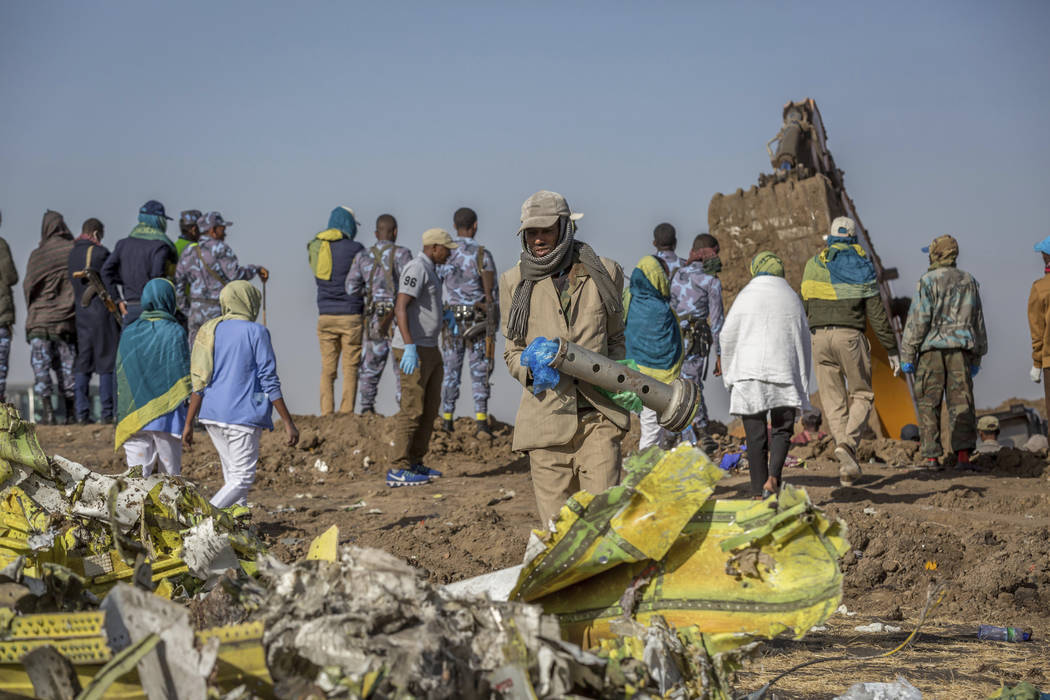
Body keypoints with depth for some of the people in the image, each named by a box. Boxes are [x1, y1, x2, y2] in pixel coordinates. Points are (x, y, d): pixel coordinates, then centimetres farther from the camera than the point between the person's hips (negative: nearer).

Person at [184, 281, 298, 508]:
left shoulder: (209, 331, 10)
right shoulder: (256, 332, -7)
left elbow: (199, 382, 9)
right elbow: (269, 381, -10)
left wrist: (189, 423, 12)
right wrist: (288, 423, -7)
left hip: (212, 414, 7)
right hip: (243, 414, -6)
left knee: (232, 473, 16)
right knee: (242, 478, -4)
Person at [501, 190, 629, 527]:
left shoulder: (603, 273, 8)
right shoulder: (514, 282, 7)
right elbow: (512, 351, 14)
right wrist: (530, 366, -8)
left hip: (598, 415, 0)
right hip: (546, 417, 0)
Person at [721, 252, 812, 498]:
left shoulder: (747, 295, 0)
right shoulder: (792, 298, 9)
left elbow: (727, 335, -2)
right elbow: (804, 341, 12)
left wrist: (729, 374, 10)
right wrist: (802, 383, 19)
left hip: (749, 371, -1)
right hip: (784, 371, 1)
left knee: (755, 434, 3)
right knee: (782, 430, 9)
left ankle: (758, 492, 3)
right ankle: (773, 477, -14)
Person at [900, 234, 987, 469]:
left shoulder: (927, 282, -3)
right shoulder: (969, 282, 14)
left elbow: (918, 321, -8)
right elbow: (978, 322, 18)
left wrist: (907, 355, -4)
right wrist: (976, 358, 24)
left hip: (932, 347, -4)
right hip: (961, 349, 4)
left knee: (928, 404, 2)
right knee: (961, 401, 1)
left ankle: (932, 456, -1)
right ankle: (963, 452, -12)